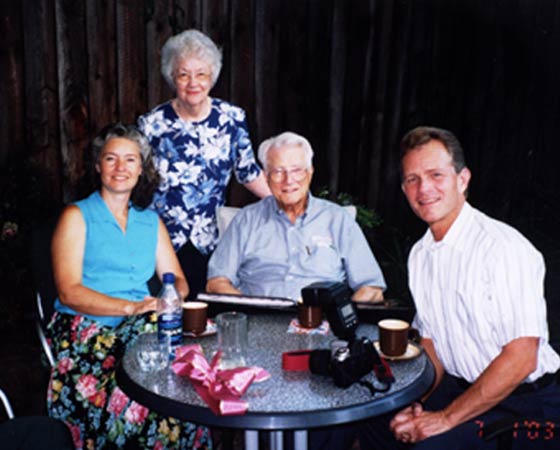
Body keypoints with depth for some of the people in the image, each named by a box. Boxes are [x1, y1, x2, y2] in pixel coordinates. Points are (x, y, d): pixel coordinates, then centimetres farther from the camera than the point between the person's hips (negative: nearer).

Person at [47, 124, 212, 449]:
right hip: (84, 328, -4)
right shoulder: (77, 217, 4)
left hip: (139, 325, 4)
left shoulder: (151, 221, 19)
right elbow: (69, 291, -7)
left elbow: (177, 279, 15)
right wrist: (131, 307, -20)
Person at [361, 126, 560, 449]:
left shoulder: (504, 247, -19)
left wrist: (446, 417, -18)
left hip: (521, 402, -6)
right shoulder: (420, 255, 5)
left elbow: (520, 359, -21)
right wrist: (418, 406, -4)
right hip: (459, 387, 7)